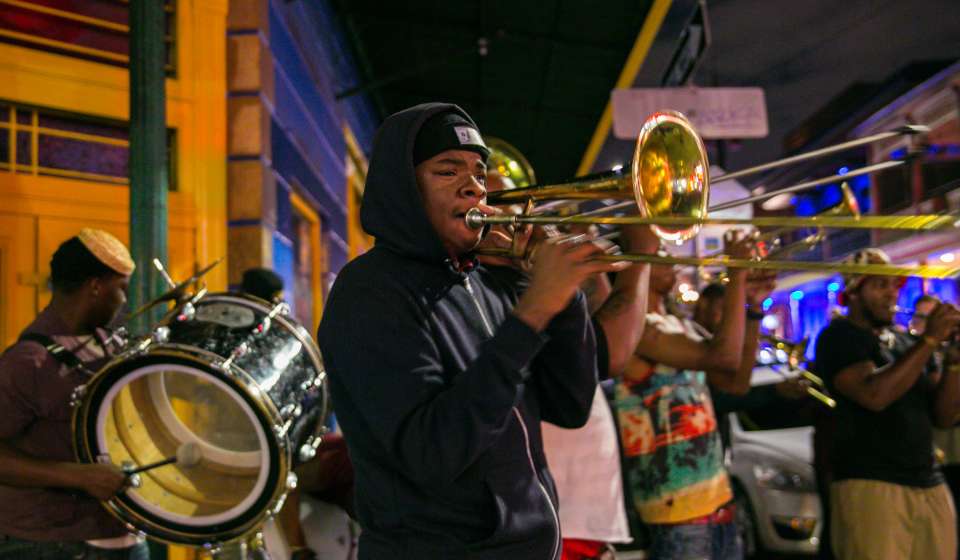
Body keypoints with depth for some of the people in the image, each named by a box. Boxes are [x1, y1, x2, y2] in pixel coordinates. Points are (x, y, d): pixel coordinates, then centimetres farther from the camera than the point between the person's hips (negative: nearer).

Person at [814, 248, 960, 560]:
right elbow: (874, 395, -20)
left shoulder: (906, 342, 16)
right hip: (870, 485, -6)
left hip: (931, 486, 6)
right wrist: (930, 340, -16)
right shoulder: (839, 337, -3)